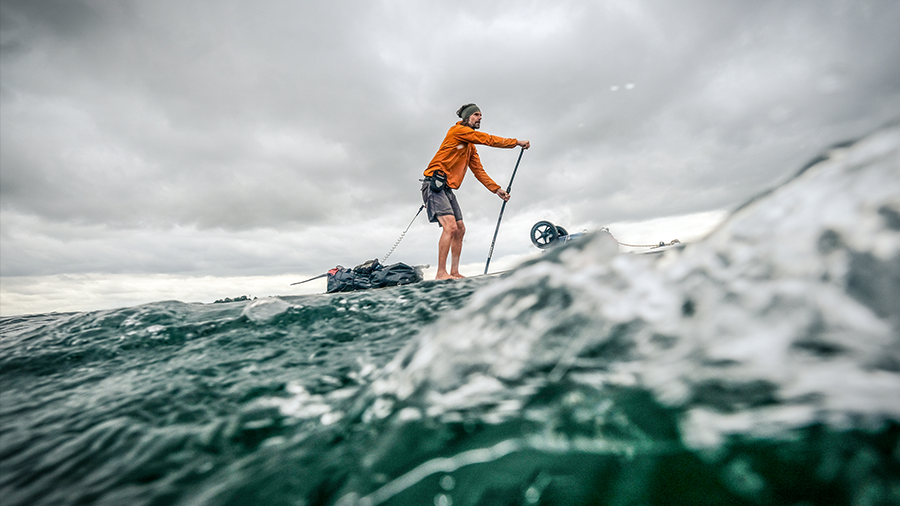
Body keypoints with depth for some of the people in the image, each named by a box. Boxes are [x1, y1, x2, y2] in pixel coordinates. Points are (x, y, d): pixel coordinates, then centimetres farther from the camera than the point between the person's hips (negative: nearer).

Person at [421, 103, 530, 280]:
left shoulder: (471, 148, 23)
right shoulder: (458, 130, -4)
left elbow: (479, 171, 22)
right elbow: (488, 139, -6)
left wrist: (496, 189, 13)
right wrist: (517, 142, 0)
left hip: (447, 190, 10)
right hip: (434, 184, -9)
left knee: (460, 229, 4)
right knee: (450, 226, -22)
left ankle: (454, 272, 9)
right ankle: (441, 273, -19)